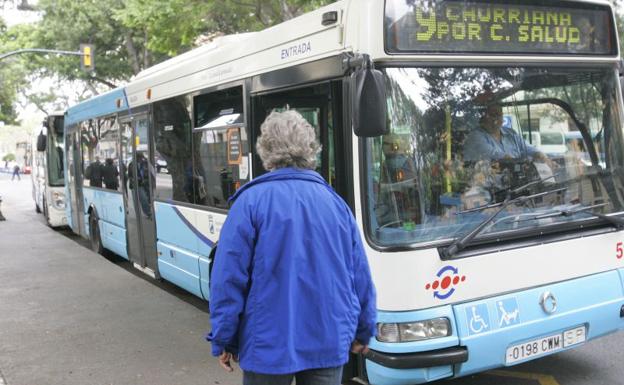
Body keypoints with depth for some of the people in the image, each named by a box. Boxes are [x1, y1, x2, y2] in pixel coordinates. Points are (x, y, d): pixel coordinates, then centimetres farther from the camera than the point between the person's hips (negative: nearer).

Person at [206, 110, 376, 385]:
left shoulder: (251, 202, -10)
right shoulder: (336, 202, 2)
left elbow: (229, 277, -11)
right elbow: (360, 276, 5)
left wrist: (223, 340, -2)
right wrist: (363, 331, 17)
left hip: (269, 344, -3)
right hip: (330, 344, 3)